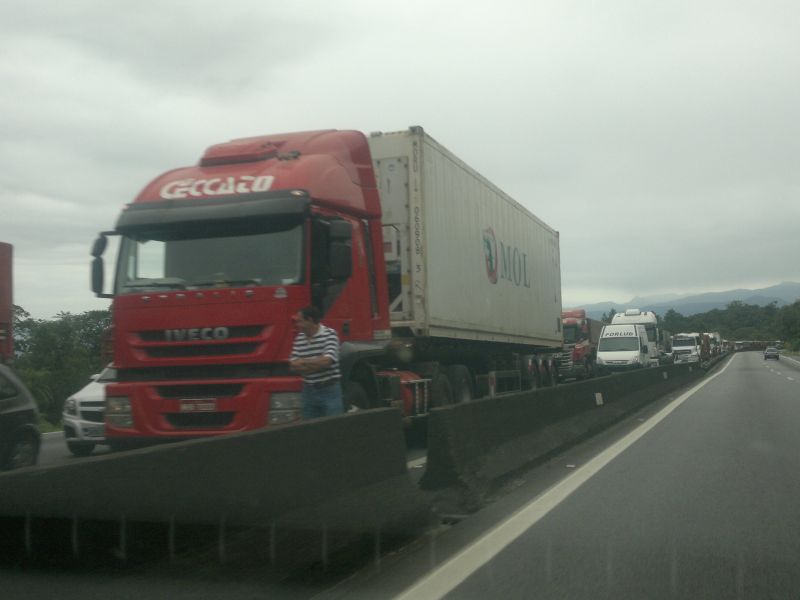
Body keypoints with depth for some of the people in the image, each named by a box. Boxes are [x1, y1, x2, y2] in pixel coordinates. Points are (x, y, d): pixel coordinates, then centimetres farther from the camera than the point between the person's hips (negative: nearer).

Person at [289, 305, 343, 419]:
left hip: (330, 390, -5)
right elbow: (293, 367, 1)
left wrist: (303, 362, -7)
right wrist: (318, 365, -12)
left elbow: (326, 361, -20)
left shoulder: (329, 334, -9)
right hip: (309, 391, 5)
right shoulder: (299, 339, 6)